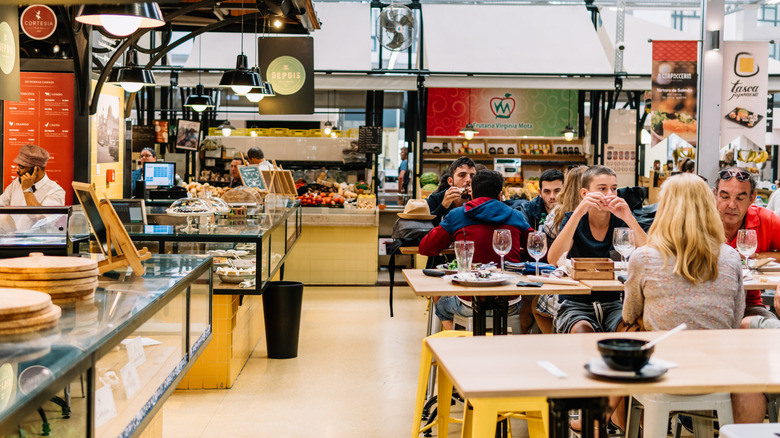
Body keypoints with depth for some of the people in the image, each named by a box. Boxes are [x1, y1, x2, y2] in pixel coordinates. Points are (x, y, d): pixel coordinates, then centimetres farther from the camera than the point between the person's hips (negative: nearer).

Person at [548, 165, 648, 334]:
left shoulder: (620, 222, 4)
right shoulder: (574, 220, 0)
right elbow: (553, 260, -19)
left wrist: (629, 219, -24)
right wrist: (578, 213, -25)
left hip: (613, 303, 2)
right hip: (575, 303, -1)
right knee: (582, 331, -33)